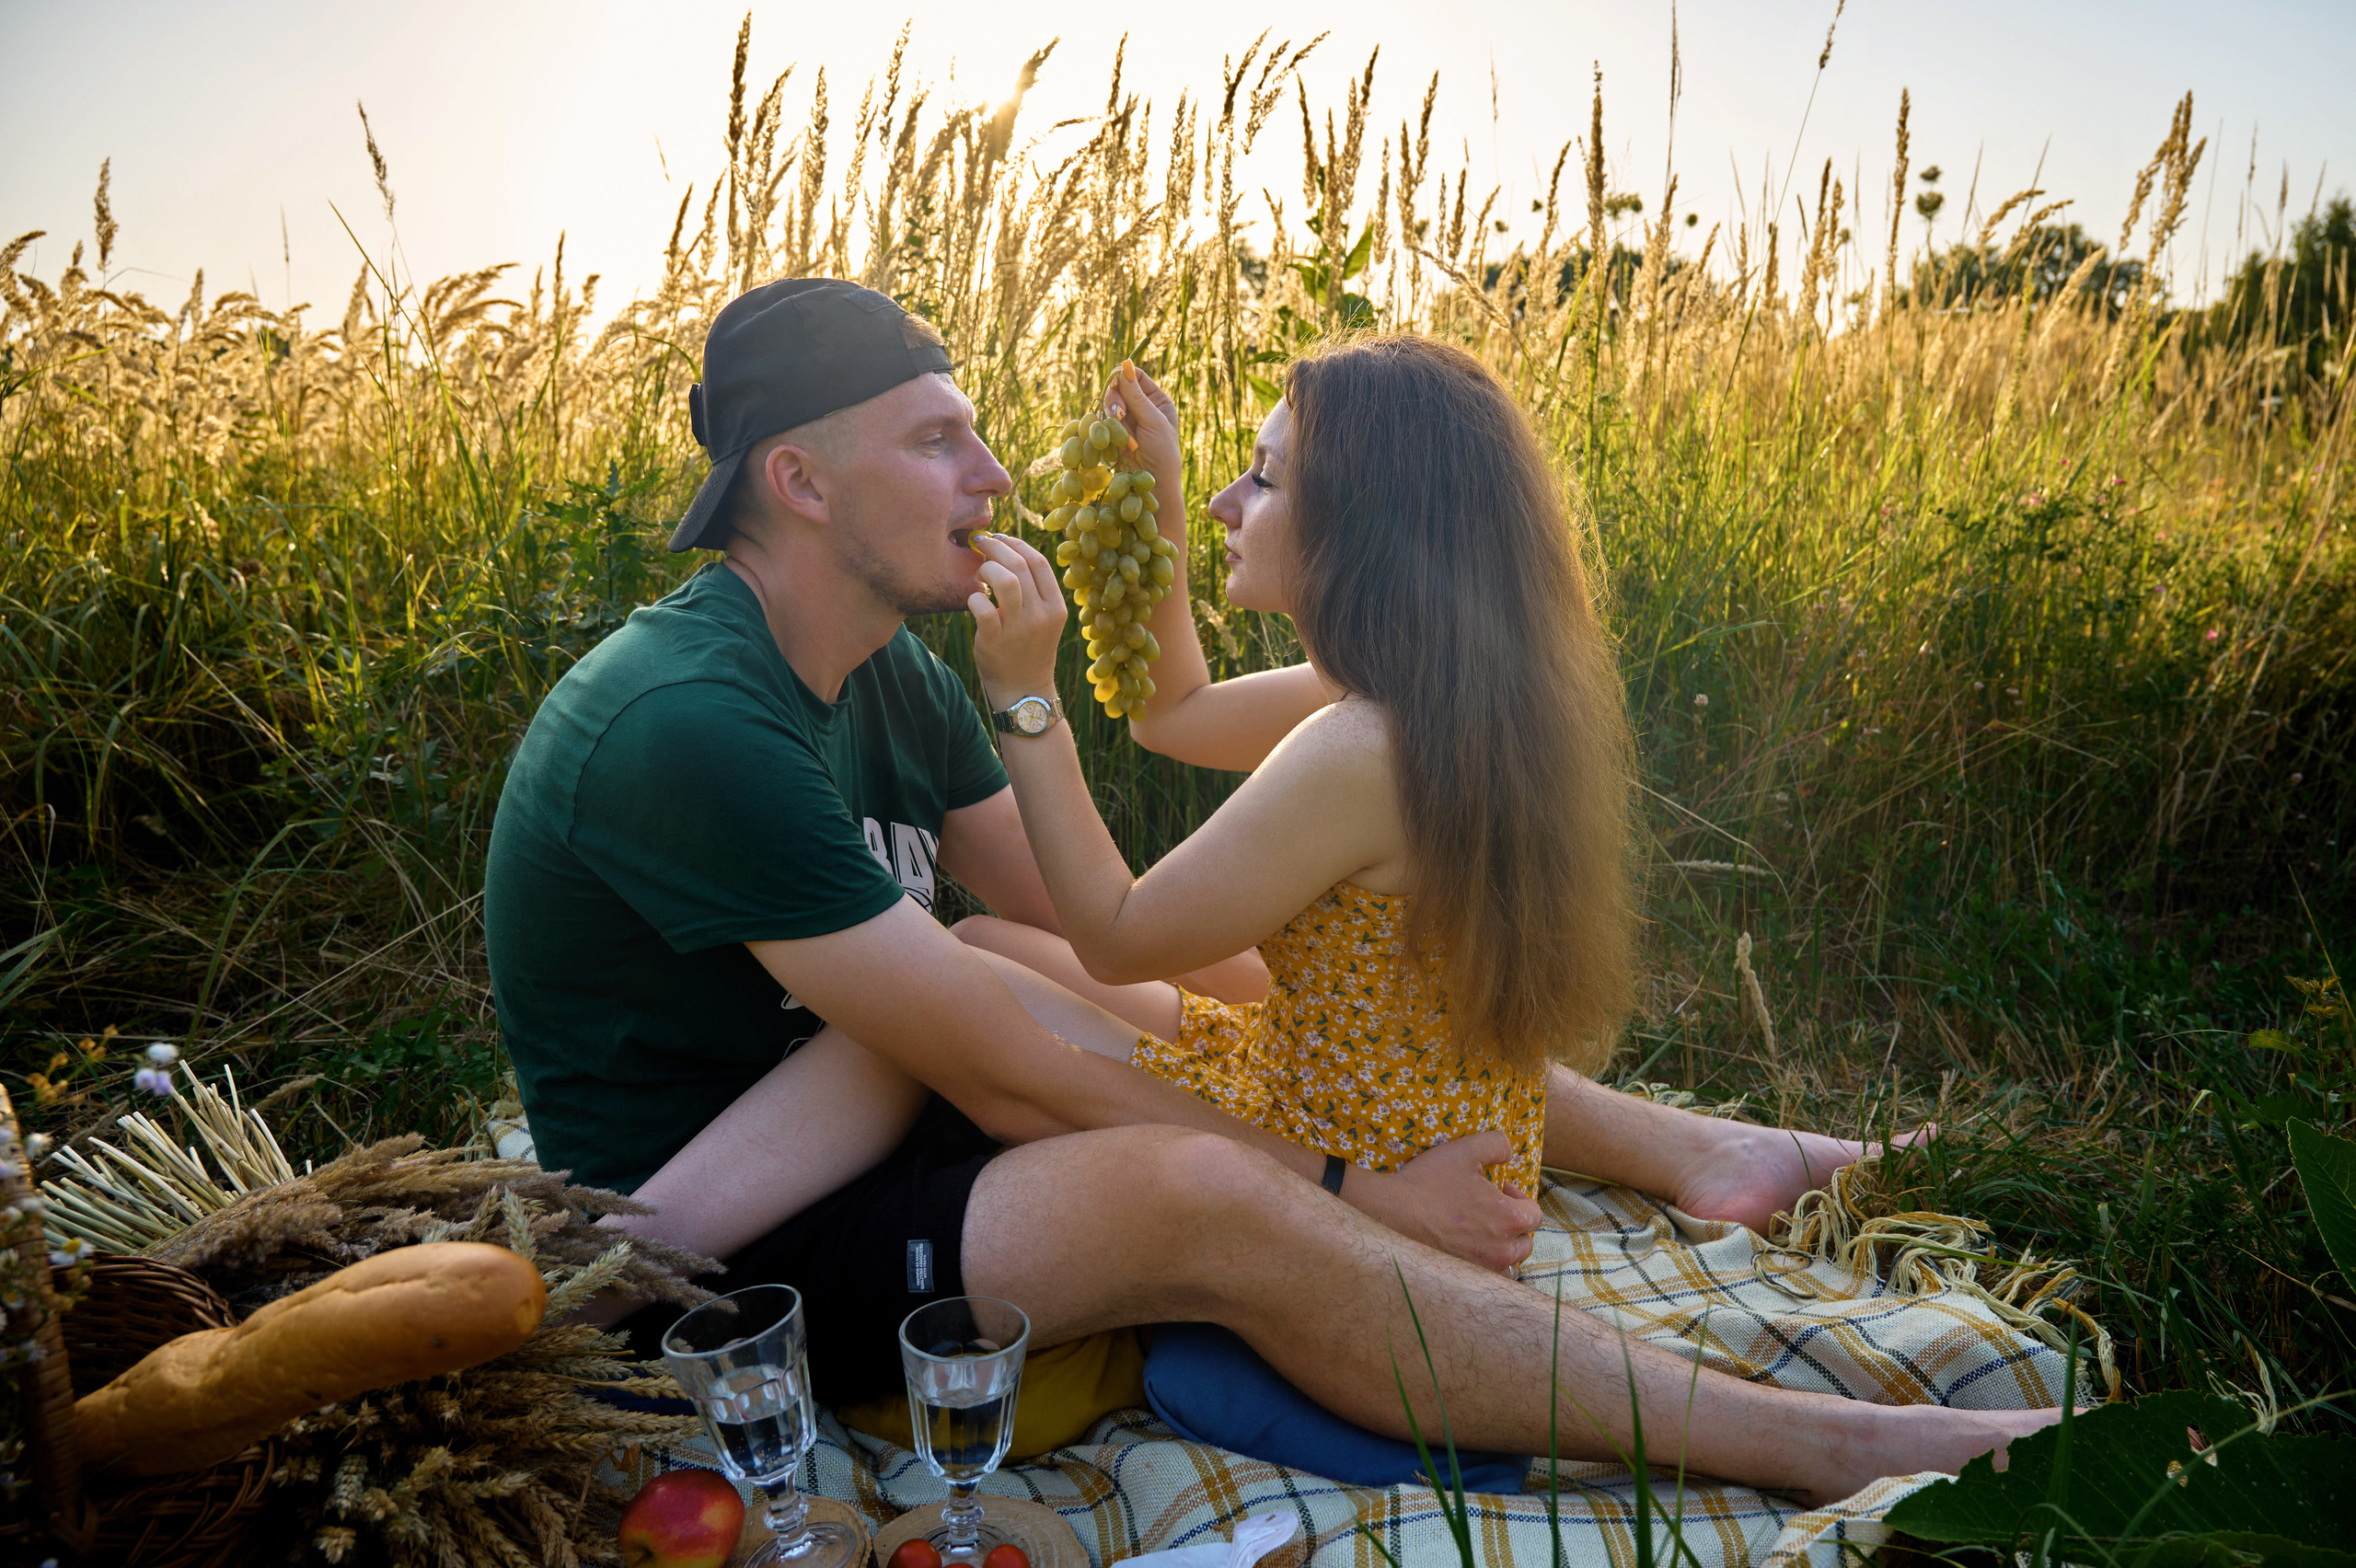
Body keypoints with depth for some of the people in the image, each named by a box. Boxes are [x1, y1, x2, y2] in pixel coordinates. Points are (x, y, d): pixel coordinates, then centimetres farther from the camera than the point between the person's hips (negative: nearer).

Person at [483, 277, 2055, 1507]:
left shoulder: (883, 672, 1)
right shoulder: (689, 725, -28)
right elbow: (1012, 1075, -28)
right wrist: (1348, 1187, -21)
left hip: (858, 1128, 9)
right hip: (727, 1255, -9)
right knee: (1208, 1194, -32)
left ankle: (1687, 1149, 15)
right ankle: (1803, 1446, -21)